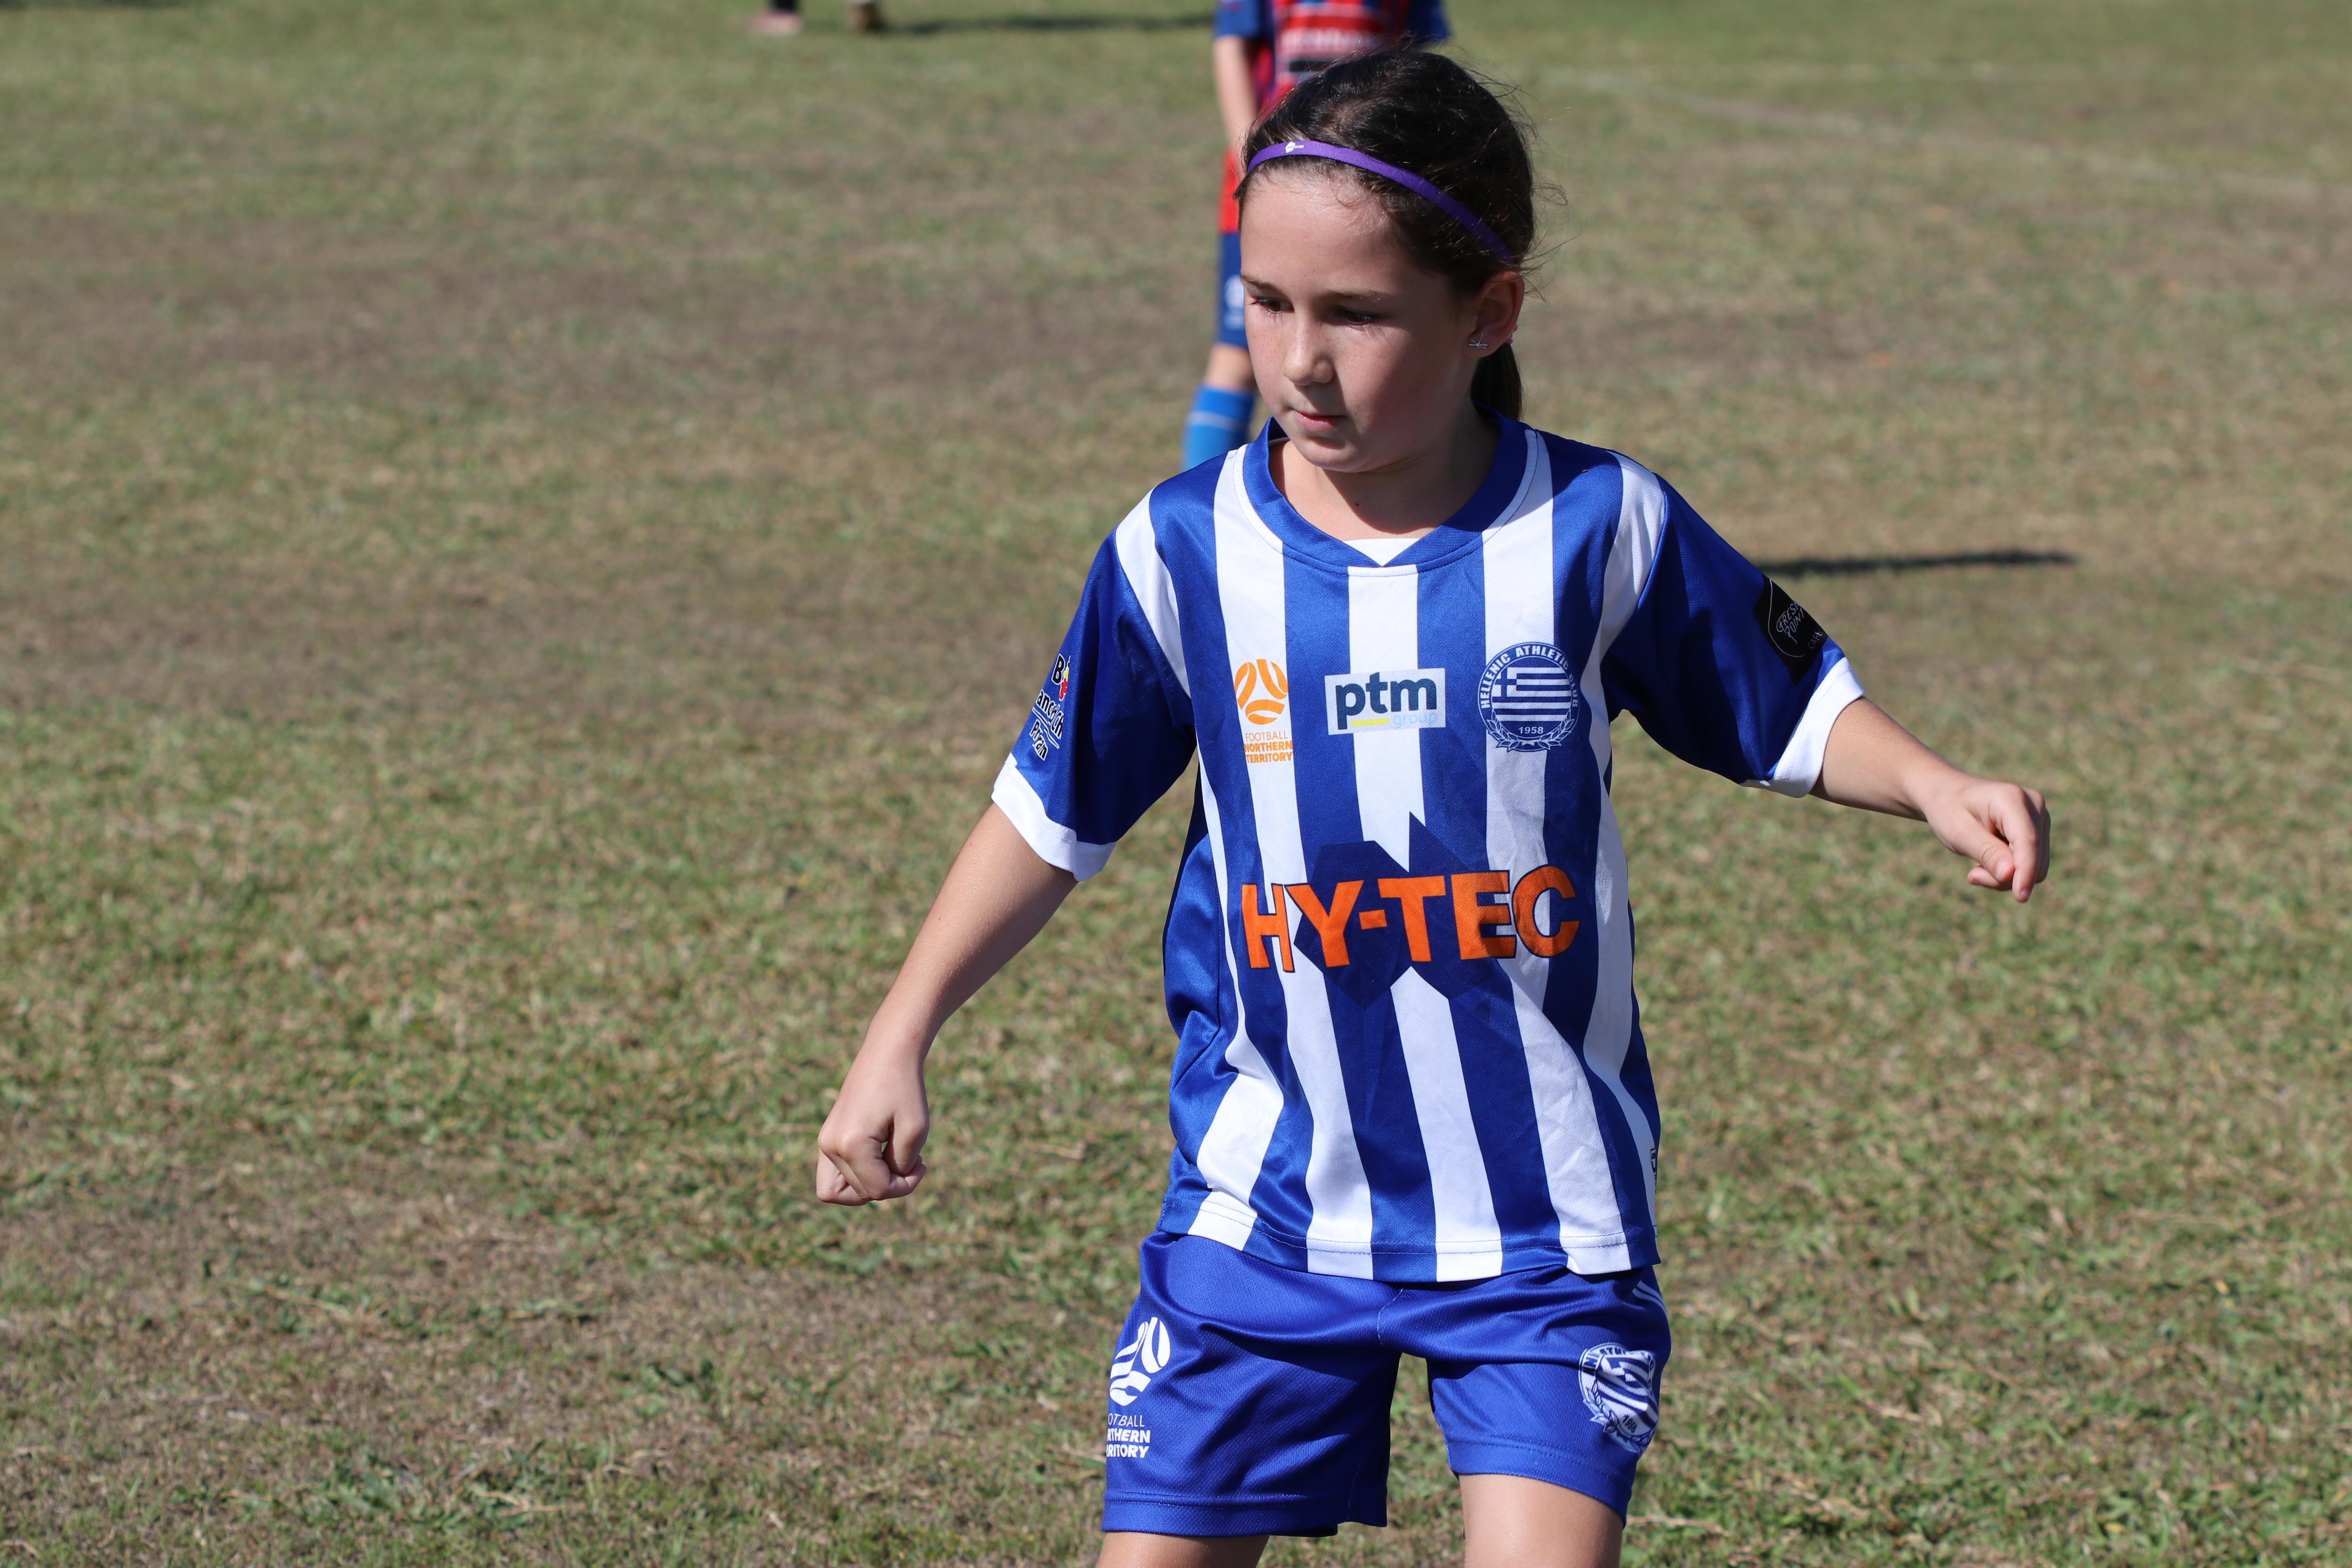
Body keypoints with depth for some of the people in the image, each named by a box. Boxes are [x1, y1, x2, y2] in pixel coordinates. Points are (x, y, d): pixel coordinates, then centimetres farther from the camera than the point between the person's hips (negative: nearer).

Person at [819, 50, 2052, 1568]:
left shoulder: (1597, 531, -7)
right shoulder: (1185, 552, -4)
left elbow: (1793, 708, 6)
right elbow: (1057, 815, 9)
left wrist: (1939, 786, -12)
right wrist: (901, 1039, 8)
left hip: (1545, 1212, -2)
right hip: (1266, 1202, 2)